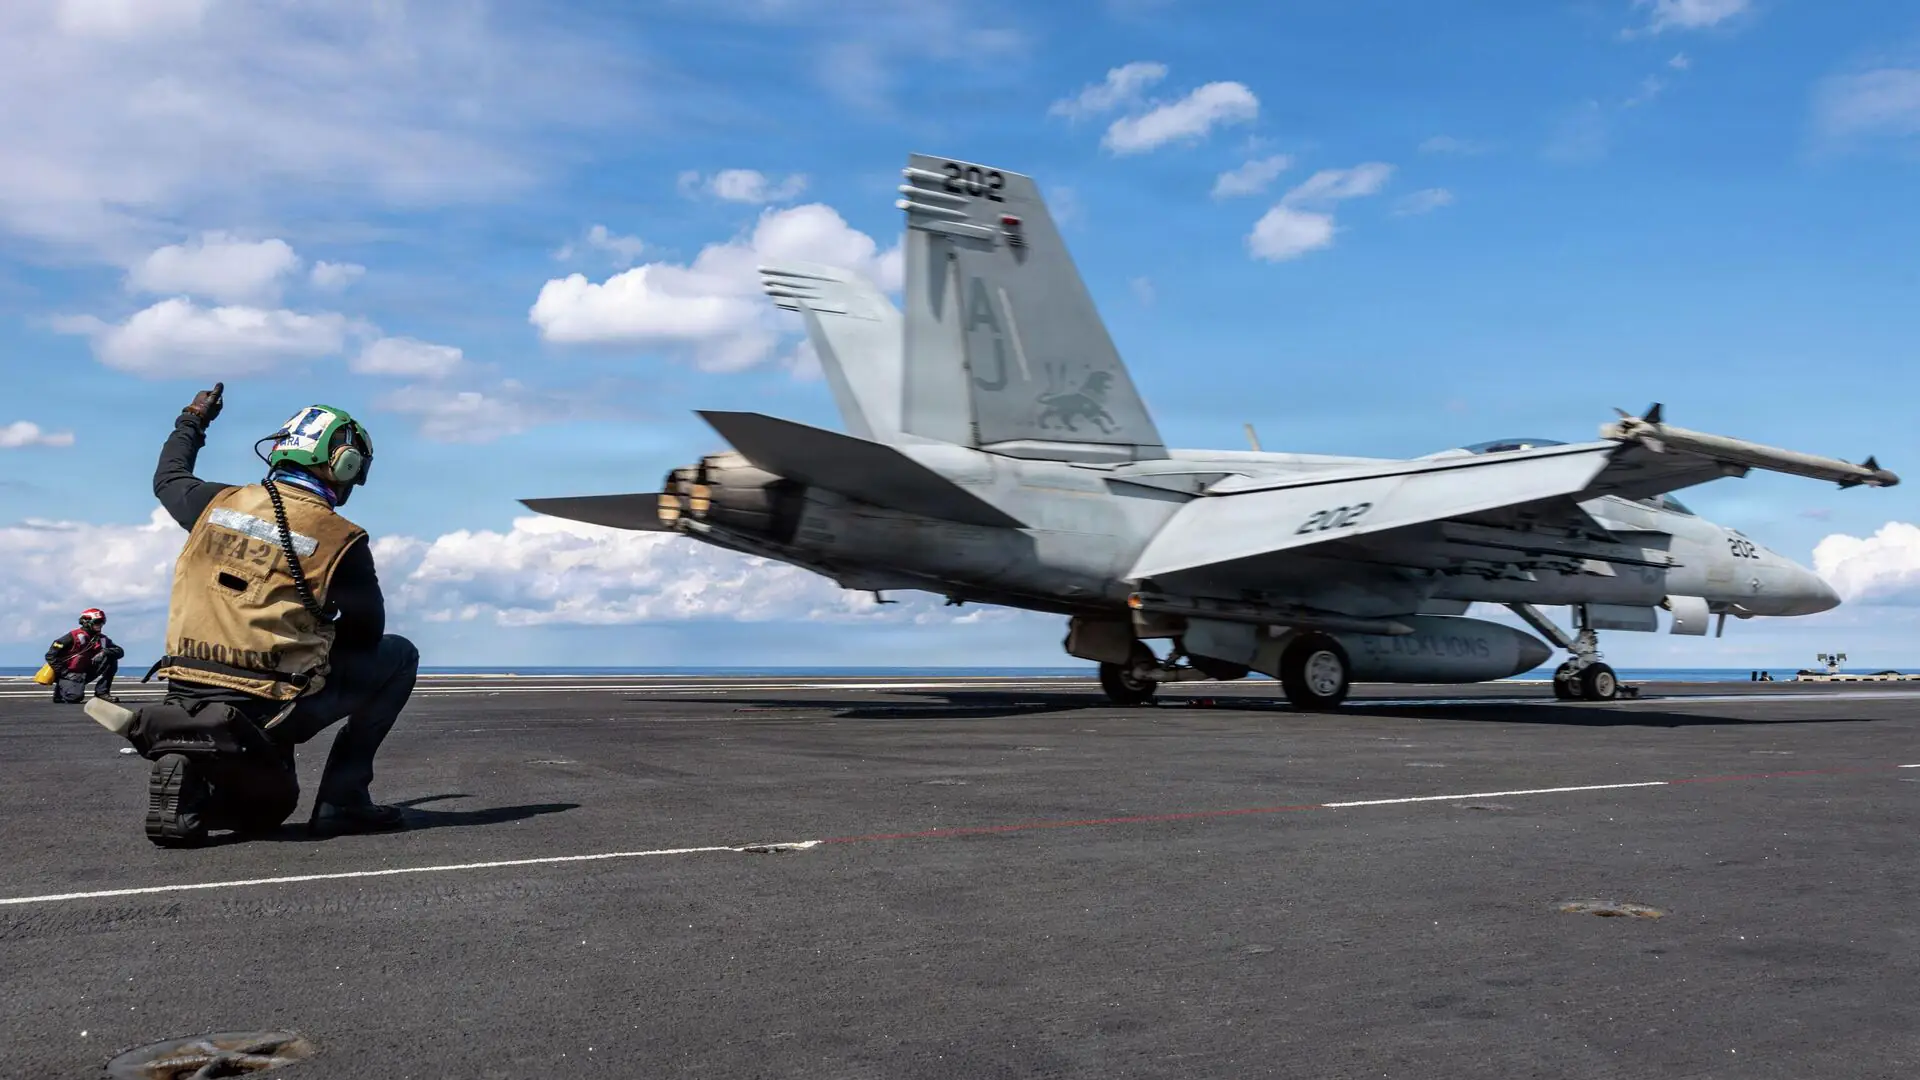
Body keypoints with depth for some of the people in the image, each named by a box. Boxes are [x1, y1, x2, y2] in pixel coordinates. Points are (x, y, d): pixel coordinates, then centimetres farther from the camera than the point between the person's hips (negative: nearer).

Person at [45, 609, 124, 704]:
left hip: (85, 673, 6)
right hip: (69, 673, -6)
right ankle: (60, 691, 9)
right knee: (75, 697, -29)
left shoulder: (101, 639, 3)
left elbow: (120, 651, -4)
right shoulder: (73, 636, -14)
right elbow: (51, 655, -14)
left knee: (111, 660, -11)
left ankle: (102, 692, -8)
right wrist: (65, 673, -18)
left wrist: (105, 652, -24)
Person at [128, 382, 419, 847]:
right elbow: (365, 633, 4)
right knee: (398, 655, 12)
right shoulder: (341, 539, -7)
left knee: (268, 807, 31)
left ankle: (188, 776, -3)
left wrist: (191, 421, 48)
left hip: (186, 698, 7)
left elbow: (168, 478, 31)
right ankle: (341, 799, 5)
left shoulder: (219, 503, 6)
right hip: (269, 711, -6)